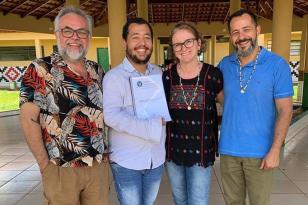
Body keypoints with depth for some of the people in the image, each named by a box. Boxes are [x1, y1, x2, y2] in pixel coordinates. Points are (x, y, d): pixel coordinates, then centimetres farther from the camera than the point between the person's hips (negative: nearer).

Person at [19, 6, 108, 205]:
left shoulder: (97, 70, 4)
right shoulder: (40, 69, -10)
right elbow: (29, 119, -12)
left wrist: (105, 149, 7)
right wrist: (45, 163, -12)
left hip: (97, 165, 5)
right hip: (61, 170, -4)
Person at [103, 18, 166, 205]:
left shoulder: (159, 74, 5)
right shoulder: (114, 76, -12)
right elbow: (111, 116, -24)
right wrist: (152, 125, -24)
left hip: (156, 158, 5)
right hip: (126, 160, -5)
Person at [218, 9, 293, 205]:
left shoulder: (277, 64, -8)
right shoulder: (224, 64, 2)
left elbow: (285, 110, -9)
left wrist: (274, 150, -14)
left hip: (260, 151, -3)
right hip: (228, 149, 3)